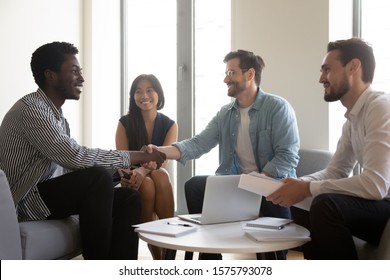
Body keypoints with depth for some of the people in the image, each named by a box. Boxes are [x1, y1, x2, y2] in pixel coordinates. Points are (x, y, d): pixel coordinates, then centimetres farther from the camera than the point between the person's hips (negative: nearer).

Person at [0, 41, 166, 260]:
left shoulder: (57, 114, 14)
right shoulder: (31, 109, -17)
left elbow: (72, 163, 10)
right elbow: (76, 157, -27)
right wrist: (136, 156, -20)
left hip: (51, 193, 9)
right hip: (28, 200, -9)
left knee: (129, 197, -6)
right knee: (98, 177, -30)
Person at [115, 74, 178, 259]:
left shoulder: (169, 125, 1)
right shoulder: (125, 123, 0)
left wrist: (143, 170, -37)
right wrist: (128, 174, -33)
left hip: (159, 178, 1)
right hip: (133, 183, 0)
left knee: (160, 175, -34)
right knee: (147, 185, -34)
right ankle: (157, 256, -27)